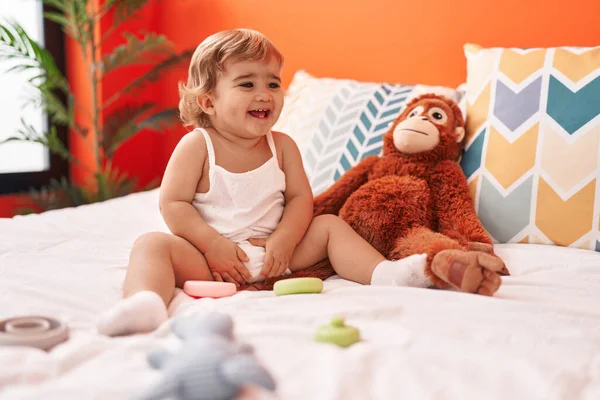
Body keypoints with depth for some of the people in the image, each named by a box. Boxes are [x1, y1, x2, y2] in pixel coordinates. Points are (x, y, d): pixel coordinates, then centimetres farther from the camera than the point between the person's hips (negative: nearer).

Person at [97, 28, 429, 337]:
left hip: (273, 252, 4)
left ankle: (383, 273, -18)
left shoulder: (282, 146, 5)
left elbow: (300, 197, 1)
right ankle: (146, 303, -57)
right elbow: (173, 204, -10)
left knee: (330, 225, -4)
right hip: (210, 256, -3)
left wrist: (283, 240, -17)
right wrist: (213, 245, -21)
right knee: (152, 244, -28)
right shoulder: (197, 146, -6)